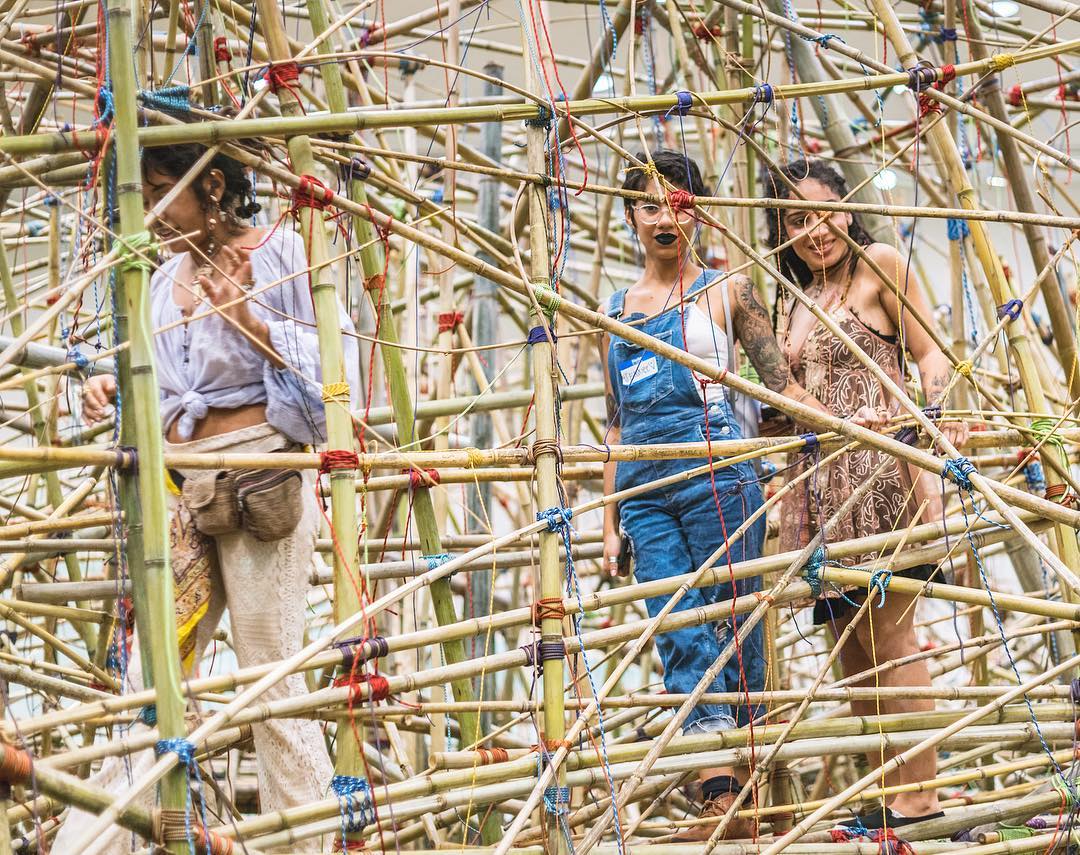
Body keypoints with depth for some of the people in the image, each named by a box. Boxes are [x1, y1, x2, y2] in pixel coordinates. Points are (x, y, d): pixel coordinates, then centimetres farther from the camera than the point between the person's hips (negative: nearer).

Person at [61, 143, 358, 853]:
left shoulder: (281, 252, -1)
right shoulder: (169, 278, 18)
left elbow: (333, 362, -6)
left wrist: (252, 319, -16)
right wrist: (116, 392, 4)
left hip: (262, 480, -6)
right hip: (180, 487, 6)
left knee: (272, 677, -6)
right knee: (152, 680, 3)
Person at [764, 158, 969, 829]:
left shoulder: (879, 265, 2)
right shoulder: (796, 303, 21)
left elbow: (931, 351, -4)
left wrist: (939, 409, -20)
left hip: (880, 470, -7)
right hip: (819, 484, 7)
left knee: (886, 636, -12)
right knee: (852, 648, 5)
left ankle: (921, 796, -10)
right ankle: (885, 796, 8)